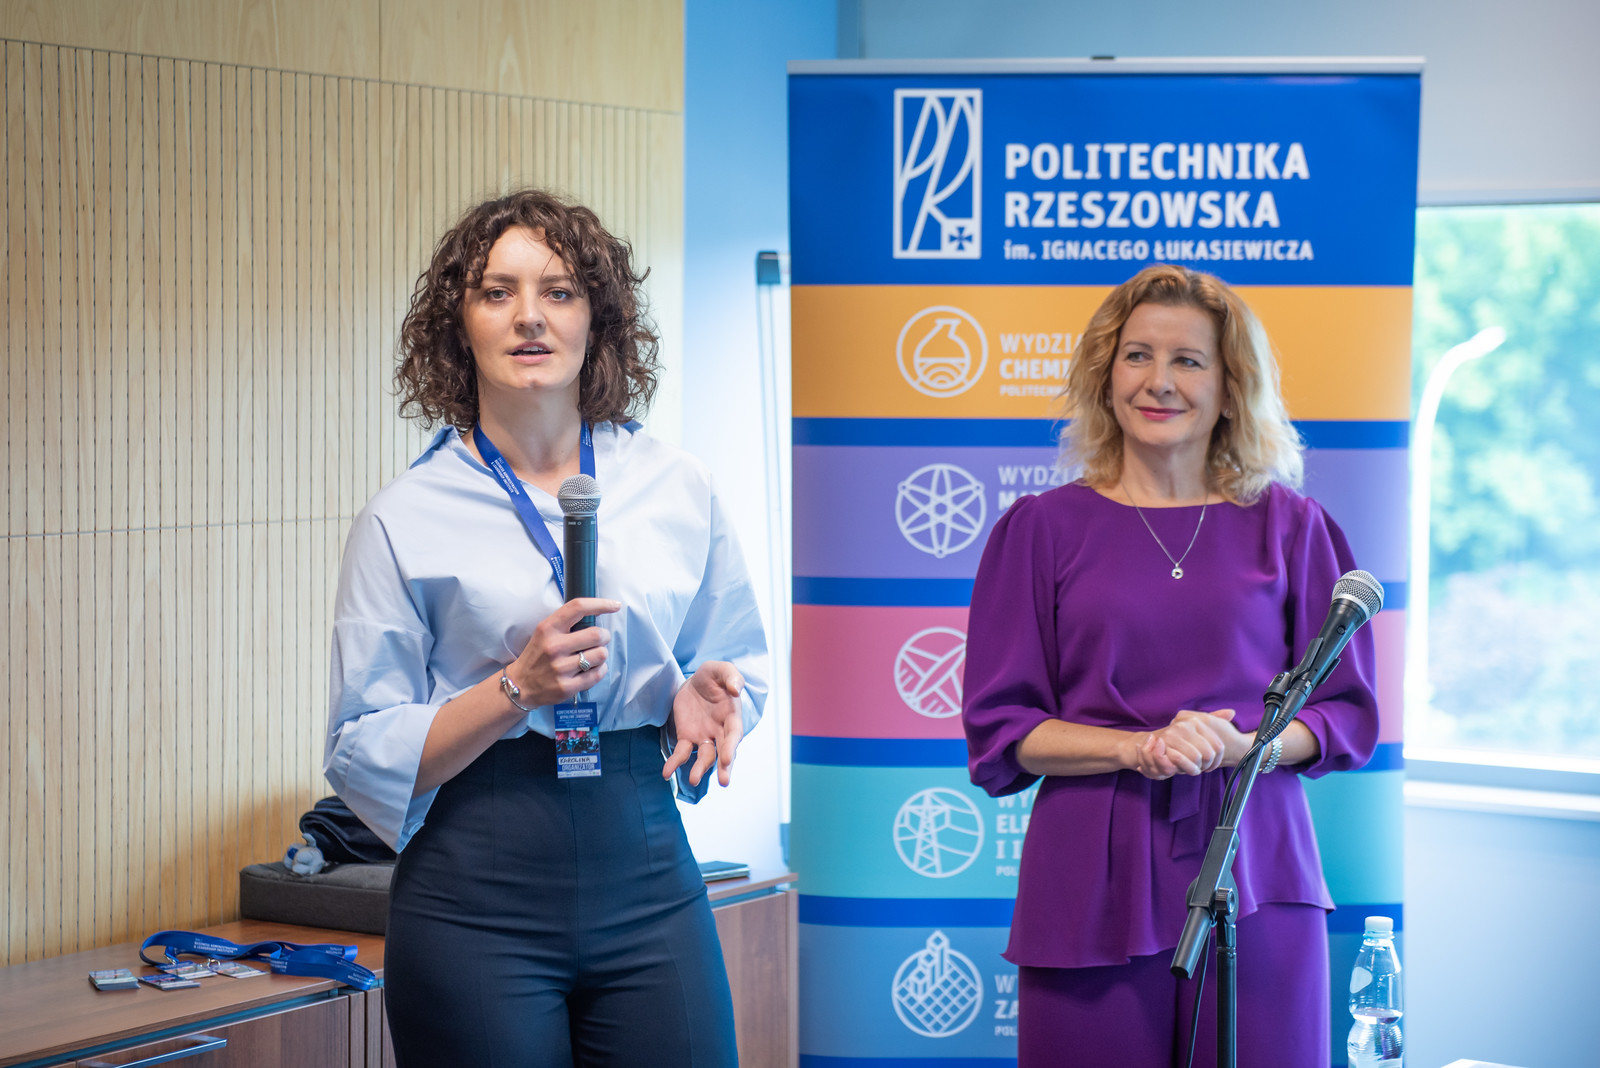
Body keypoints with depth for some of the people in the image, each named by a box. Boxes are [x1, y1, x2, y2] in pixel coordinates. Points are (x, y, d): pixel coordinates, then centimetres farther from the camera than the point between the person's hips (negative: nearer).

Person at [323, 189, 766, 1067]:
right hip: (477, 895, -2)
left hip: (647, 870, 2)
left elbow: (739, 664, 17)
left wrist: (700, 699, -6)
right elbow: (363, 760, -4)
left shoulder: (674, 488, 8)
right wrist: (517, 689, -17)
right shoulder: (405, 519, 0)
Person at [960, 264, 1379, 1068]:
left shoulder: (1291, 528, 9)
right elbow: (995, 732, 3)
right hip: (1093, 882, -1)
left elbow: (1349, 714, 9)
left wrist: (1243, 745, -11)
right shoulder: (1043, 529, 6)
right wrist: (1138, 747, -13)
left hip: (1255, 874, 1)